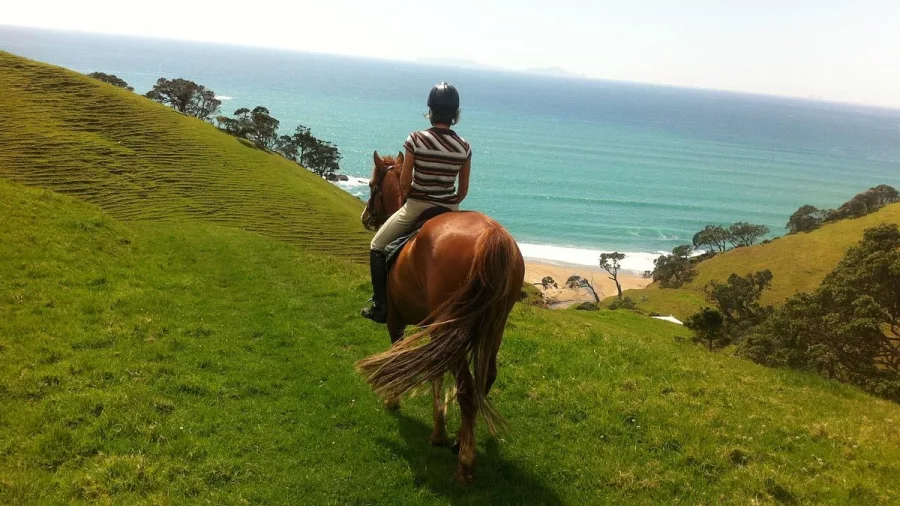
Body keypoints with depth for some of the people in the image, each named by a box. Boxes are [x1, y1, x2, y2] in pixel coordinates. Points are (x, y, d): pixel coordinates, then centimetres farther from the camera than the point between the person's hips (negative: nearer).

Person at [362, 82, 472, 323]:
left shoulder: (416, 139, -14)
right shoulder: (464, 147, -5)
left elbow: (404, 183, -10)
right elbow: (463, 190, 2)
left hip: (416, 208, -3)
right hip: (449, 211, 3)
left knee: (377, 247, 17)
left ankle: (380, 307, 14)